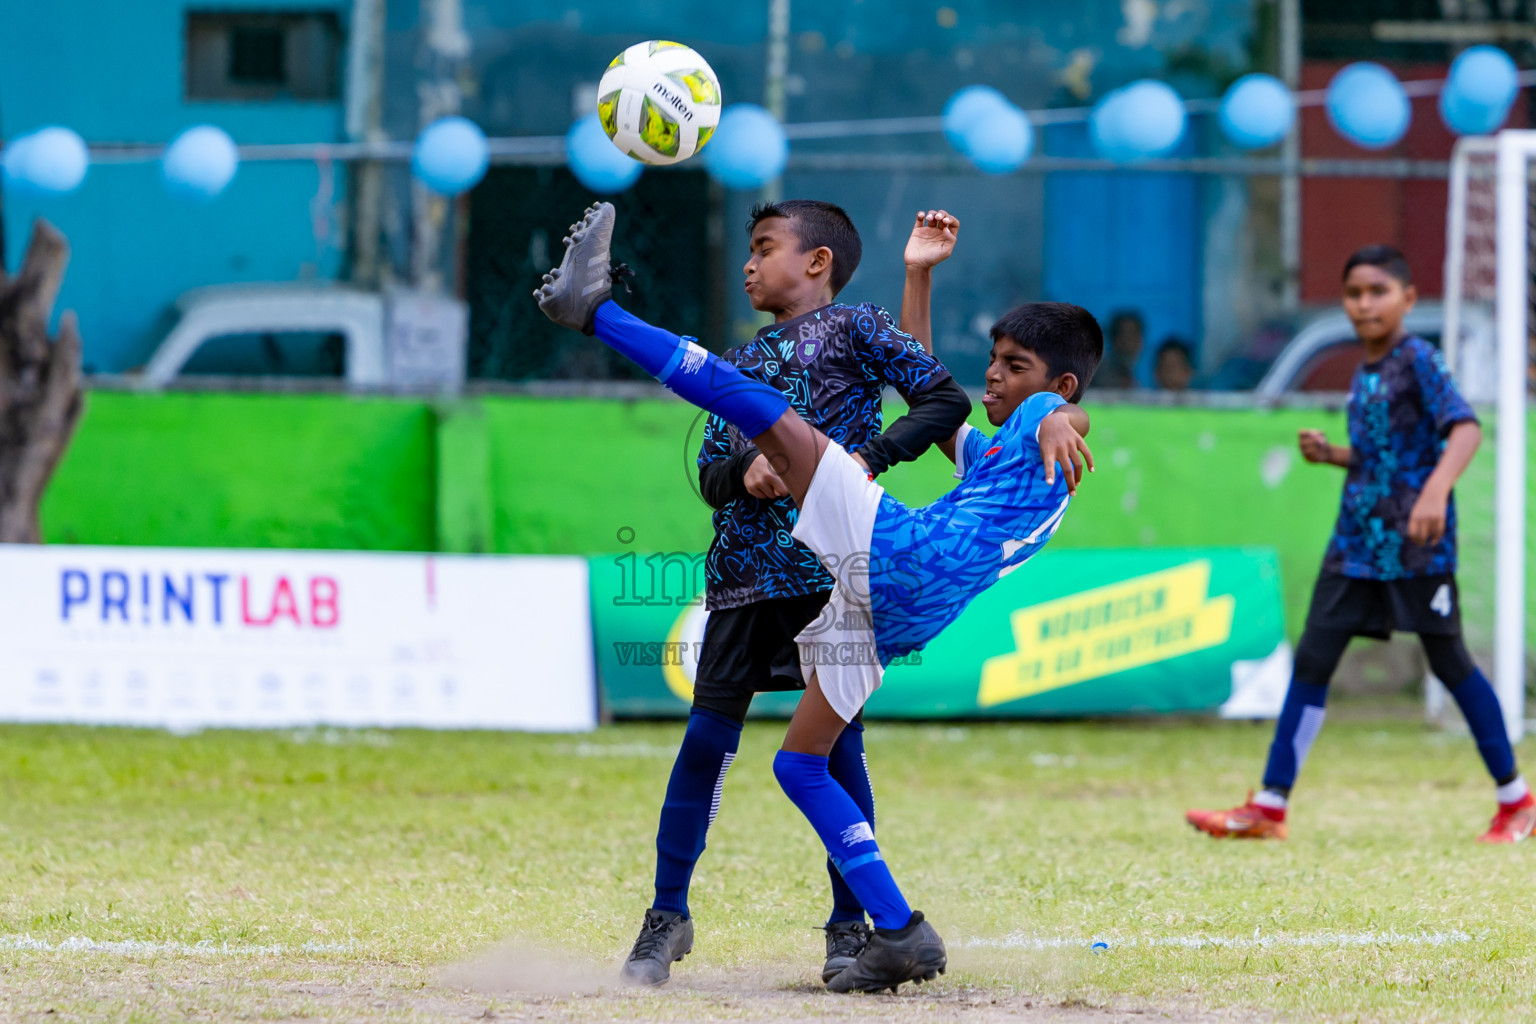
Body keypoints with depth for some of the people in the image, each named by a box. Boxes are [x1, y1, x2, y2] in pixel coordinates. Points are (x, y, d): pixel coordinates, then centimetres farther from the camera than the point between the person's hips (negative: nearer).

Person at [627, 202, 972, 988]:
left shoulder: (855, 329, 5)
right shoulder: (739, 362, 21)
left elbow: (944, 398, -2)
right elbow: (709, 473, 15)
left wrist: (870, 457, -14)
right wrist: (743, 472, -9)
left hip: (831, 566, -4)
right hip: (744, 568, 4)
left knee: (837, 741, -2)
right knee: (708, 736, 0)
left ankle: (849, 923, 7)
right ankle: (668, 915, 8)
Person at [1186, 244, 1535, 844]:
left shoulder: (1417, 359, -10)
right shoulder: (1363, 375, 13)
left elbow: (1465, 428, -22)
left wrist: (1436, 491, -38)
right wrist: (1329, 454, 6)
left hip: (1418, 545, -7)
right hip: (1357, 541, 7)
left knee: (1448, 661, 1)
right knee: (1312, 660, 1)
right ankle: (1269, 807, 1)